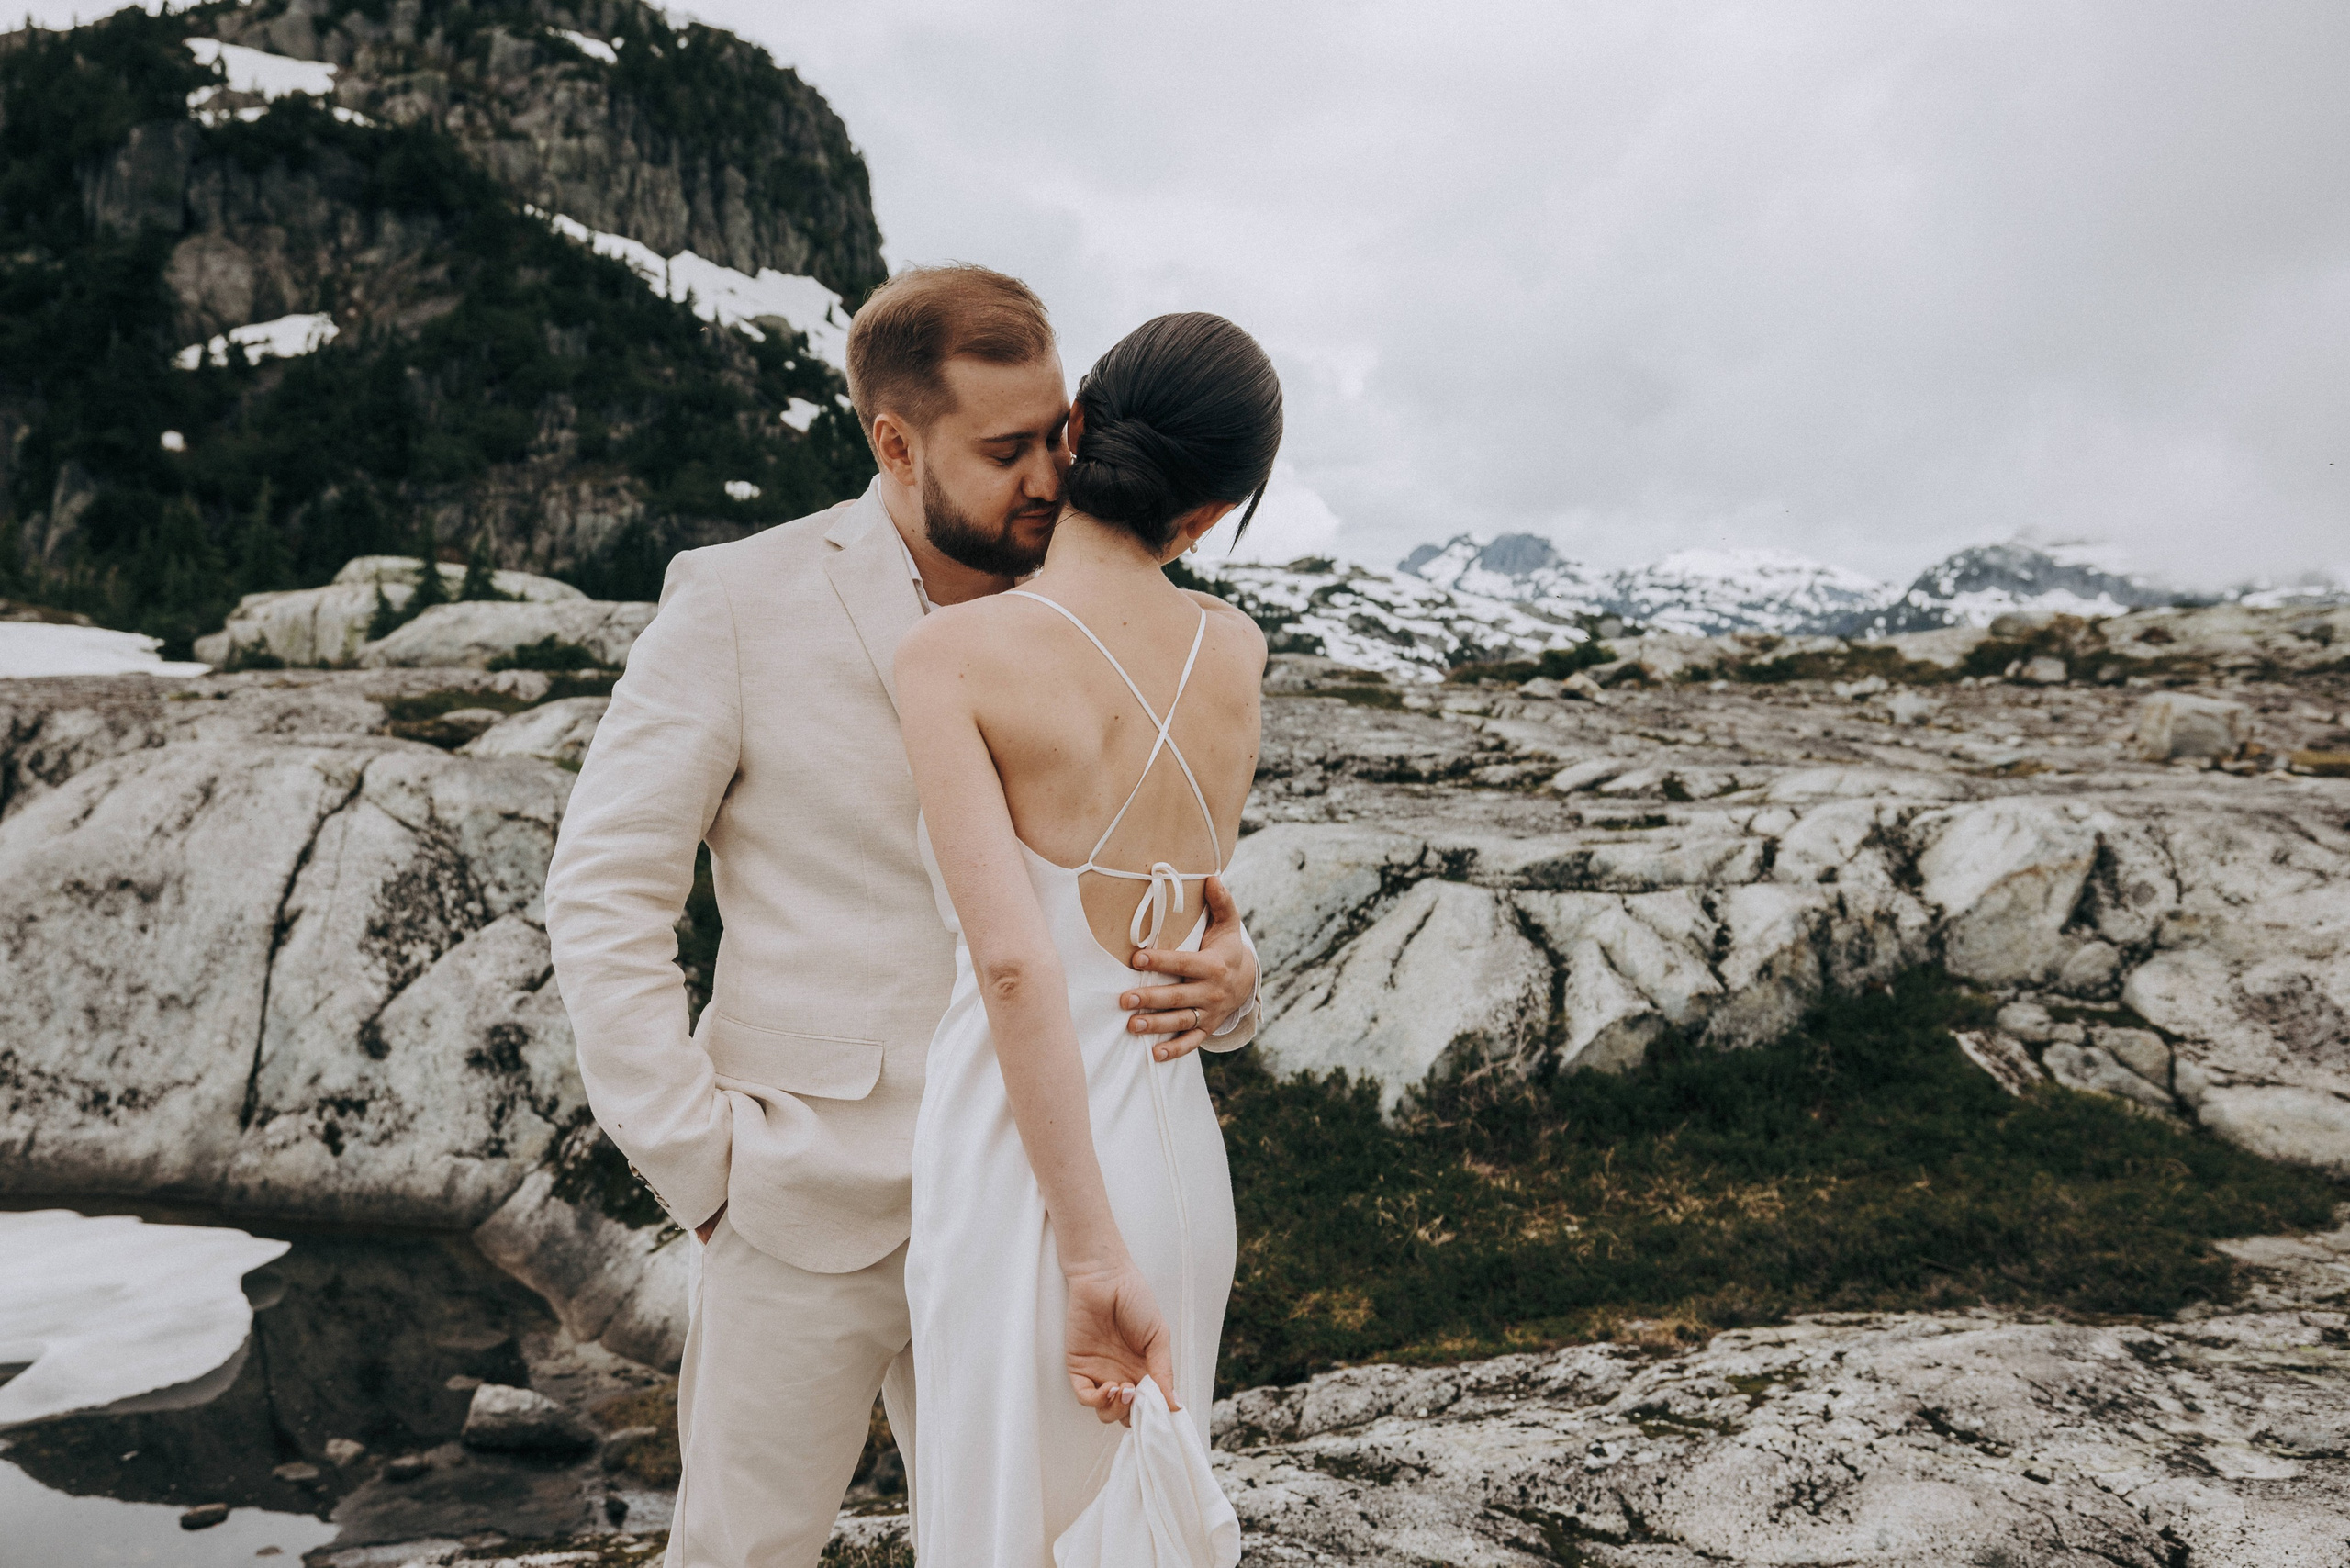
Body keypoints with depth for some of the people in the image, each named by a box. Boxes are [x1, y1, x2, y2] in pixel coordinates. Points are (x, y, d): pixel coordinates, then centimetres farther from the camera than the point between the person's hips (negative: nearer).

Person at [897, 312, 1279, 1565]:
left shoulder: (948, 657, -15)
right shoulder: (1239, 653, -1)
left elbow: (1014, 960, -23)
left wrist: (1089, 1258, -20)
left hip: (1021, 1170, -5)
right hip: (1174, 1149, 5)